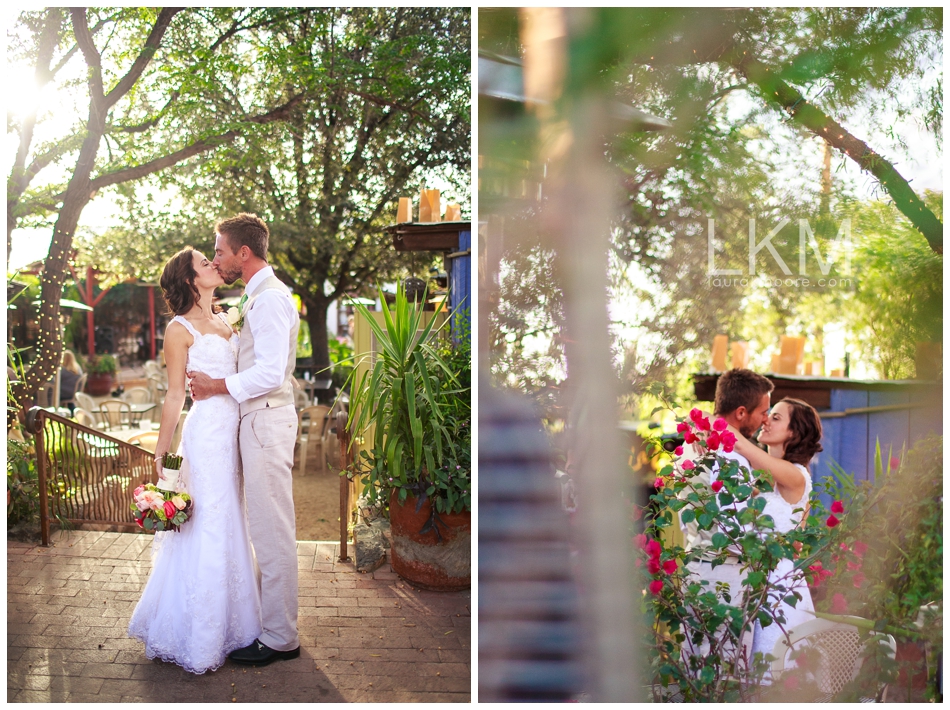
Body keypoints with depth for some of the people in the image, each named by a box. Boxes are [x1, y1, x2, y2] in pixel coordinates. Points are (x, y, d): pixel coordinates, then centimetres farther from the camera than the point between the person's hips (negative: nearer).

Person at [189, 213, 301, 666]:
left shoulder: (270, 298, -15)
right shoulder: (260, 295, 17)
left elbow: (271, 373, -23)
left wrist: (218, 386, -13)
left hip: (267, 420, -11)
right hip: (259, 419, 11)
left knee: (272, 530, -4)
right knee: (267, 528, 17)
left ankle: (280, 638, 5)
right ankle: (273, 619, 28)